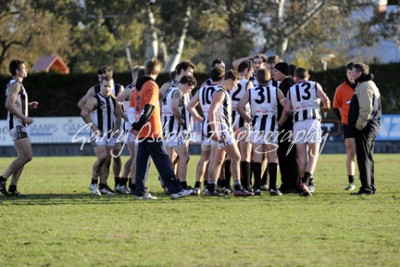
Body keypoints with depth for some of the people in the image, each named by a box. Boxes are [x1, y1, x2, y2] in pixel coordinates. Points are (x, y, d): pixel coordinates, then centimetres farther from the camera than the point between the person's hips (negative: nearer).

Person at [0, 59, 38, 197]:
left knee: (24, 157, 8)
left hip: (21, 126, 10)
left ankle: (12, 187, 5)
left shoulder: (16, 85, 19)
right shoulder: (15, 85, -12)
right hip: (17, 125, -10)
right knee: (26, 157, -15)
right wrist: (24, 118, -22)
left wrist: (29, 105, 15)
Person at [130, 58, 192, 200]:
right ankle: (175, 190, -7)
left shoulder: (138, 86, 14)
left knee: (142, 160, 8)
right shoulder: (152, 86, -11)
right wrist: (138, 126, -19)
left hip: (142, 133, 8)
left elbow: (133, 107, 18)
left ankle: (140, 191, 5)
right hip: (152, 132, -8)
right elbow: (148, 108, -20)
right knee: (162, 160, -7)